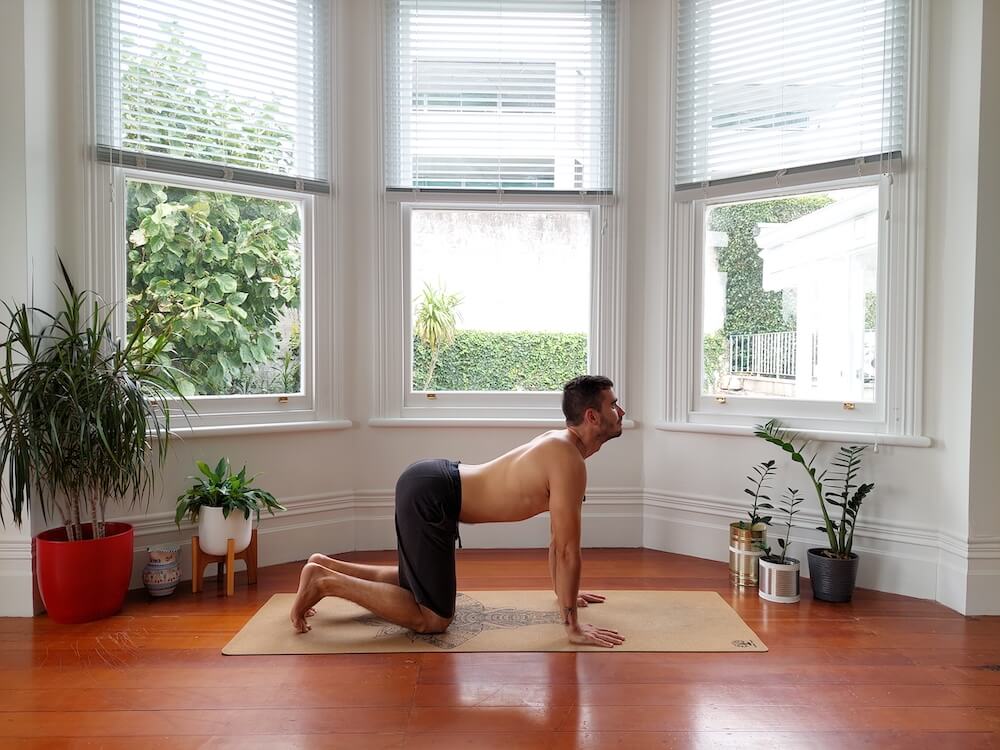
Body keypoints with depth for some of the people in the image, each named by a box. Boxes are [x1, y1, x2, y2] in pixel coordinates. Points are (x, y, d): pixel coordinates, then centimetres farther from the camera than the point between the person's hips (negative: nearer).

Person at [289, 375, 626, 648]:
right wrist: (572, 626, -11)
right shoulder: (570, 465, -18)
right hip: (429, 495, -10)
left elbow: (558, 540, 21)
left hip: (429, 480, 10)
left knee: (413, 583, 27)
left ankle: (326, 567, 26)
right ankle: (327, 582, -1)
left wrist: (565, 592, 28)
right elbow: (567, 550, -18)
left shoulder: (558, 444, 12)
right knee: (433, 619, -3)